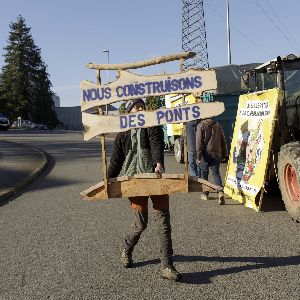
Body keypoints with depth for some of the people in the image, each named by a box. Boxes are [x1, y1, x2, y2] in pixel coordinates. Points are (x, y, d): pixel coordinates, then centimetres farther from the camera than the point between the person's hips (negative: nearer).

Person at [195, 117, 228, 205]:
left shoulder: (201, 125, -5)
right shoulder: (218, 125, 9)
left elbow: (199, 142, -11)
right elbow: (223, 141, 12)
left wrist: (198, 156, -8)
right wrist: (224, 154, 19)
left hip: (205, 153, -3)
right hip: (216, 154, 3)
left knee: (204, 173, 12)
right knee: (216, 173, 6)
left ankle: (205, 193, 19)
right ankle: (220, 192, -15)